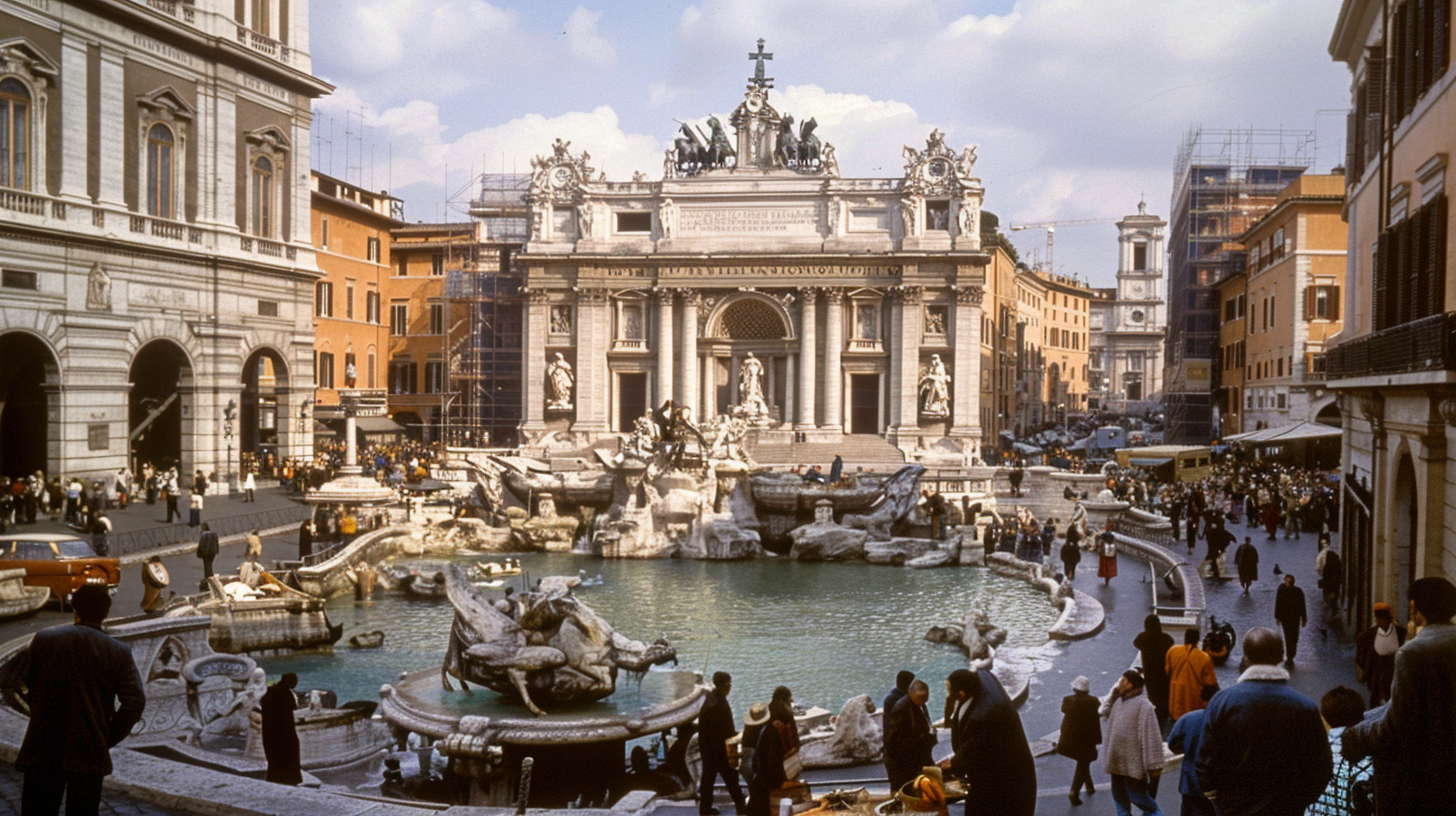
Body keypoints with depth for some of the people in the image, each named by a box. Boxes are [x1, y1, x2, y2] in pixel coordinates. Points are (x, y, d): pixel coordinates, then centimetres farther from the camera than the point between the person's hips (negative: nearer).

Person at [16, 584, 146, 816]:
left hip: (44, 747, 1)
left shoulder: (44, 639, -2)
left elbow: (30, 684, 7)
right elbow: (135, 701, -12)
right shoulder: (119, 652, -5)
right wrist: (108, 738, 1)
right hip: (90, 753, 0)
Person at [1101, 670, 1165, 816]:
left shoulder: (1143, 705, -17)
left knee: (1142, 800, -2)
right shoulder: (1118, 702, 9)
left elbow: (1151, 737, -20)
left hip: (1134, 764, -9)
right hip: (1117, 763, 9)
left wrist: (1154, 765, -22)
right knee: (1120, 799, 18)